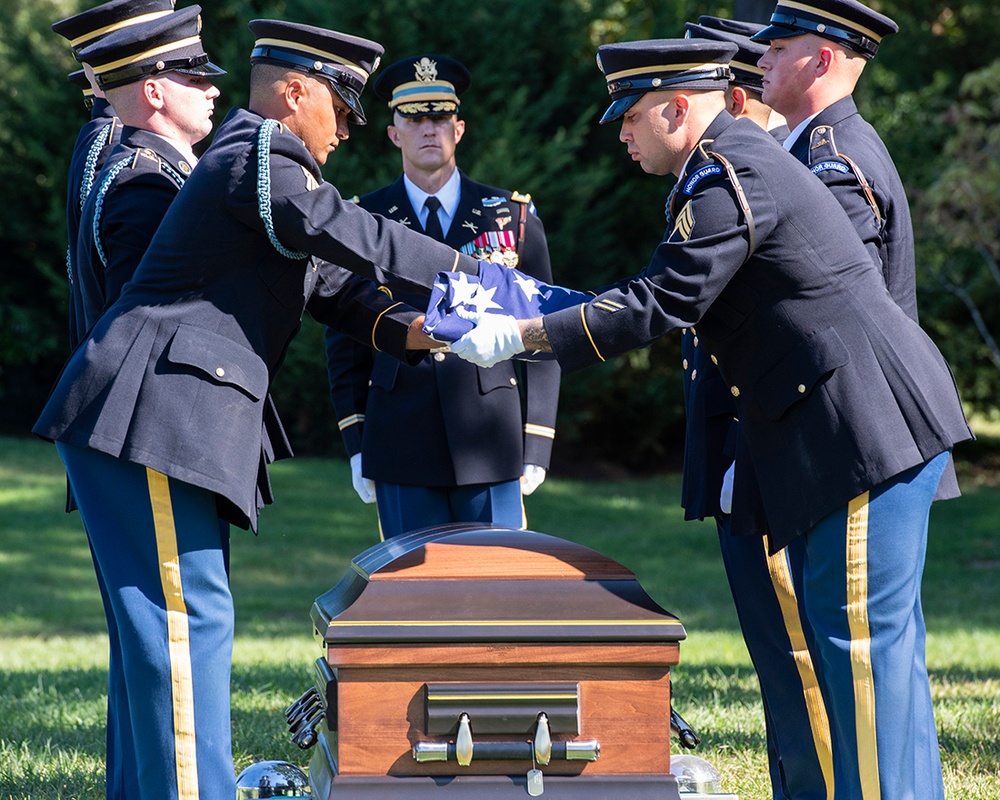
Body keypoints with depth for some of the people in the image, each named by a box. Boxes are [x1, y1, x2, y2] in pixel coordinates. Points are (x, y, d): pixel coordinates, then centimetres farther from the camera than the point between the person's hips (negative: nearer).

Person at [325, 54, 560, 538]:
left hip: (491, 441, 0)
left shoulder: (513, 216, 8)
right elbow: (344, 340, 10)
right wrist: (356, 443, 3)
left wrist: (536, 445, 3)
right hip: (402, 443, 0)